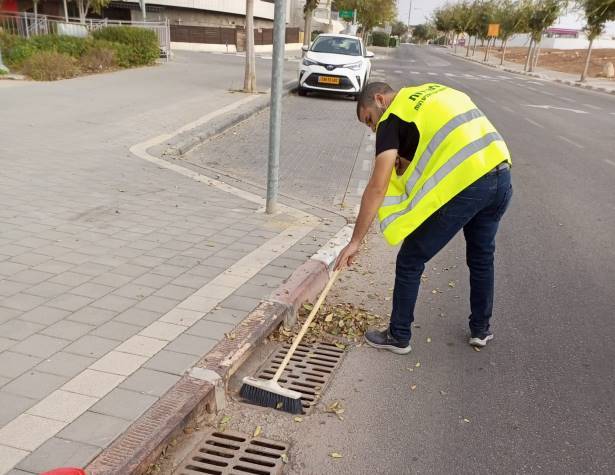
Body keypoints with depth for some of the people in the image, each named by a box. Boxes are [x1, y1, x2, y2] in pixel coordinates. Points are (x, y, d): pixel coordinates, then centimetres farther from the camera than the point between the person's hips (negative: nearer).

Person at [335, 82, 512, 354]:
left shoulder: (392, 118, 2)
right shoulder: (433, 91, 24)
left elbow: (377, 187, -6)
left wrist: (355, 241, -3)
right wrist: (411, 162, 17)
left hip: (461, 185, -8)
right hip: (501, 174, 8)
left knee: (410, 262, 10)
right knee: (482, 258, 27)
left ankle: (398, 337, 24)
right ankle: (481, 330, 42)